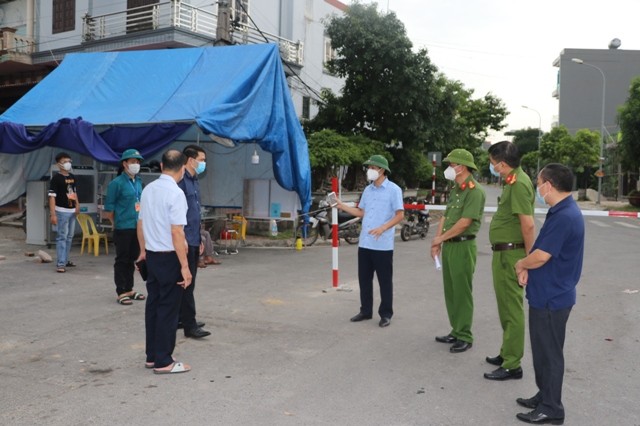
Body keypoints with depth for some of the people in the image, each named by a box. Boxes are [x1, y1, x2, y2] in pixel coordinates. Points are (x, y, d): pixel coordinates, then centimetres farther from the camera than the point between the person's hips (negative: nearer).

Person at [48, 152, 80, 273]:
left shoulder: (72, 177, 11)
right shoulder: (56, 178, -10)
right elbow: (52, 196, -14)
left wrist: (77, 205, 13)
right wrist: (52, 214, -20)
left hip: (72, 211, 7)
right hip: (62, 211, -7)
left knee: (69, 237, 14)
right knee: (62, 237, -7)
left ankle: (65, 260, 25)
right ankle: (60, 264, -6)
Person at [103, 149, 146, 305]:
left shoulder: (139, 182, 10)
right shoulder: (117, 183, -9)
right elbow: (109, 209, -6)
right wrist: (117, 223, 3)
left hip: (137, 227, 6)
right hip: (123, 228, -6)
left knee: (132, 259, 15)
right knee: (122, 260, 2)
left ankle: (129, 289, 27)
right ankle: (121, 292, 11)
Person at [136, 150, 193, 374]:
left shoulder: (148, 189, 6)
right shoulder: (176, 193, -17)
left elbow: (140, 223, 14)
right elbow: (176, 232, -21)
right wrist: (184, 267, -18)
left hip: (152, 256, 8)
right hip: (169, 257, -8)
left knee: (153, 305, 15)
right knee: (168, 309, 1)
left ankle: (151, 356, 25)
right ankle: (163, 362, 9)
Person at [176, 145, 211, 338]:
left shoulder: (194, 181, 15)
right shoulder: (181, 181, -14)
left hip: (194, 241, 9)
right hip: (185, 241, -9)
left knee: (189, 282, 15)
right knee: (187, 283, -5)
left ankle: (181, 318, 25)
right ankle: (190, 325, 1)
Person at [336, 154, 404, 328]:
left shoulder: (393, 190, -7)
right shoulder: (367, 190, 13)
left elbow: (400, 215, -11)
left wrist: (382, 228, -22)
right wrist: (342, 206, 8)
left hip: (383, 245, -6)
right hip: (364, 243, 6)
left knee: (385, 281, 4)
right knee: (364, 278, 12)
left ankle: (386, 314, 14)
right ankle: (366, 311, 24)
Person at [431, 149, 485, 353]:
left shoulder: (474, 191, -14)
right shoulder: (455, 189, 15)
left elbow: (465, 222, -19)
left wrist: (441, 237, -9)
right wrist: (437, 242, 5)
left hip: (463, 246, -9)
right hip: (448, 245, 9)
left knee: (462, 292, -2)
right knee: (450, 291, 14)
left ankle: (465, 337, 8)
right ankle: (456, 331, 25)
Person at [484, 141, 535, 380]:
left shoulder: (518, 183, -19)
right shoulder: (513, 181, 13)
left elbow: (528, 224, -24)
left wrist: (528, 258, -18)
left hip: (510, 254, -10)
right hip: (503, 253, 10)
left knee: (512, 309, -2)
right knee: (506, 307, 19)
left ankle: (512, 365, 7)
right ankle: (507, 354, 33)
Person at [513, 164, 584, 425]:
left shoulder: (564, 217, -23)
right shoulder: (562, 212, 10)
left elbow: (541, 256, -26)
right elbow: (542, 249, 14)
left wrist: (521, 264, -6)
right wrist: (527, 268, -1)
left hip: (551, 298, -10)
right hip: (548, 294, 10)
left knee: (549, 353, 3)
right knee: (544, 350, 20)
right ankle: (544, 396, 33)